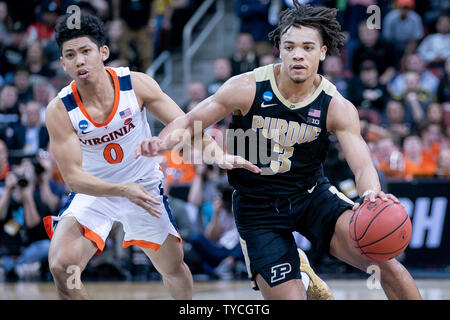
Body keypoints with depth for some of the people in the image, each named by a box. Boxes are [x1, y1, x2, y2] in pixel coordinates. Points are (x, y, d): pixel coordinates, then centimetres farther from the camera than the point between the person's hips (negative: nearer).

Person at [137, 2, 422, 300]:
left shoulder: (337, 108, -13)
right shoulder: (247, 89, -15)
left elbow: (363, 166, -21)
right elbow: (189, 122, -7)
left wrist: (372, 194, -45)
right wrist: (162, 142, -30)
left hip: (312, 196, 1)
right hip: (258, 210, -1)